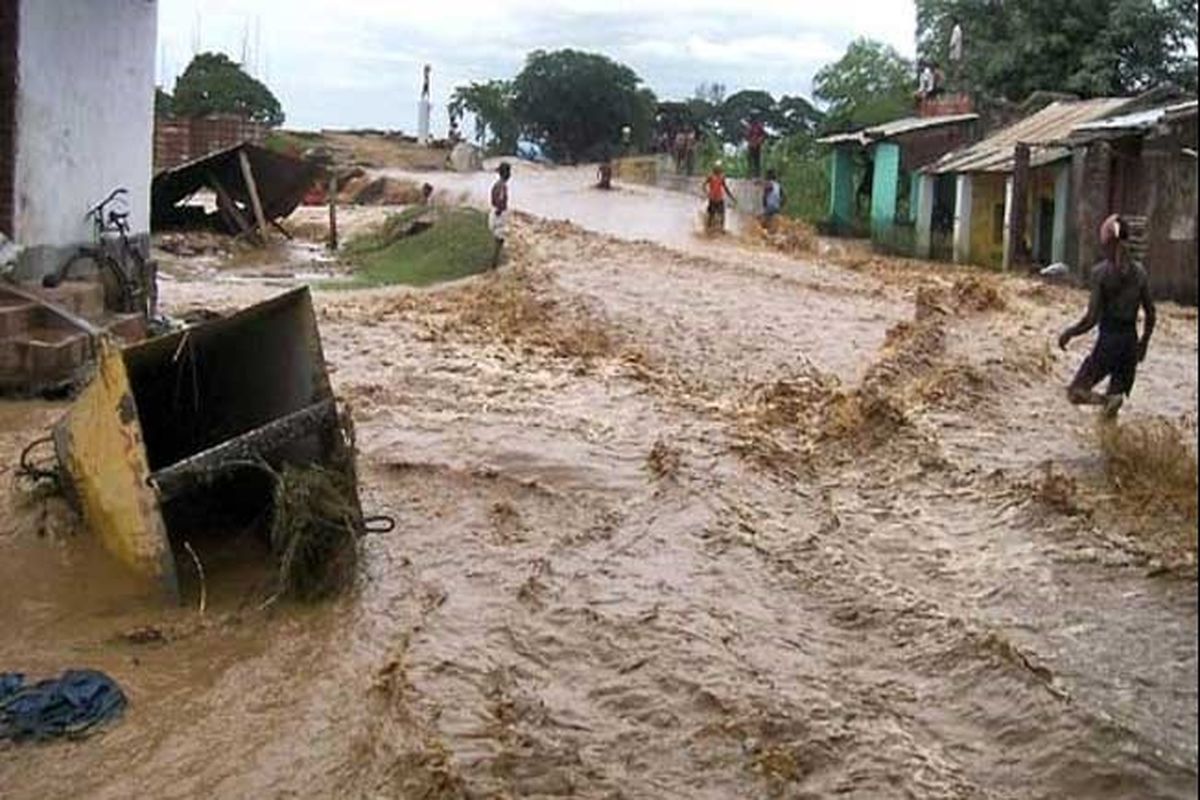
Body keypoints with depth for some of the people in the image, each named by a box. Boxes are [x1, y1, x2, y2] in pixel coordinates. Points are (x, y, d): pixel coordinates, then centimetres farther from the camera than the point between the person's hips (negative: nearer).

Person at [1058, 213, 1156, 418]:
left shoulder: (1100, 272, -12)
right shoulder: (1138, 273, 2)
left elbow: (1092, 318, -15)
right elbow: (1150, 315, 8)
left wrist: (1069, 333, 0)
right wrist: (1144, 343, 21)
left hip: (1108, 341, -5)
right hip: (1130, 342, 5)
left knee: (1076, 392, 5)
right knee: (1114, 397, 17)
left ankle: (1109, 399, -20)